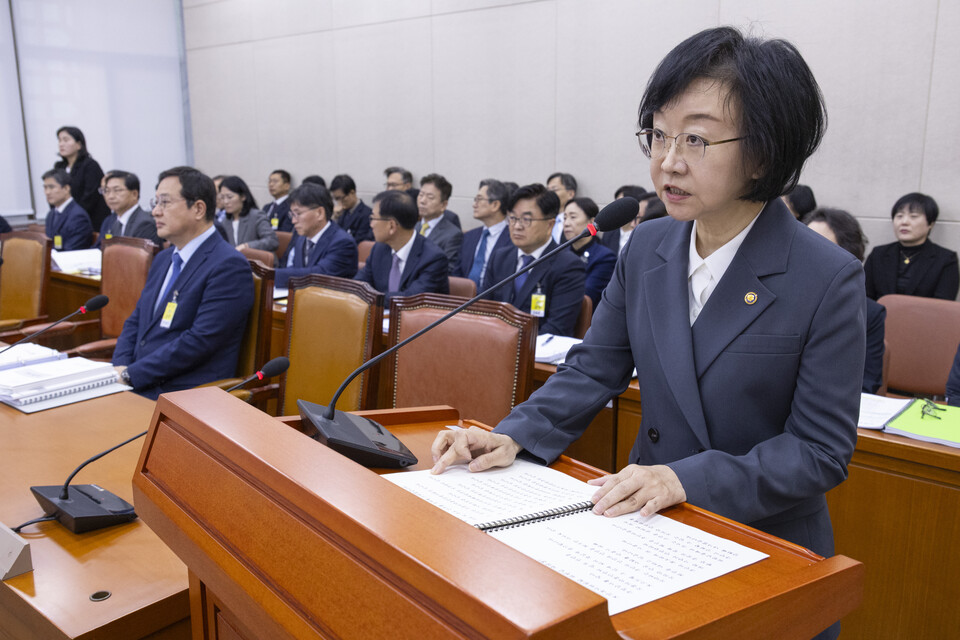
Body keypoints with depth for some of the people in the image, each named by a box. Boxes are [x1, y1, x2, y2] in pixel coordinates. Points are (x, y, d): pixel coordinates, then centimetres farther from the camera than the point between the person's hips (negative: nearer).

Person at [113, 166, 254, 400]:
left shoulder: (229, 266, -13)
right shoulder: (163, 259, 17)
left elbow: (200, 340, -20)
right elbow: (136, 320, 19)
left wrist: (131, 375, -17)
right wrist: (121, 367, -1)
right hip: (137, 385, 8)